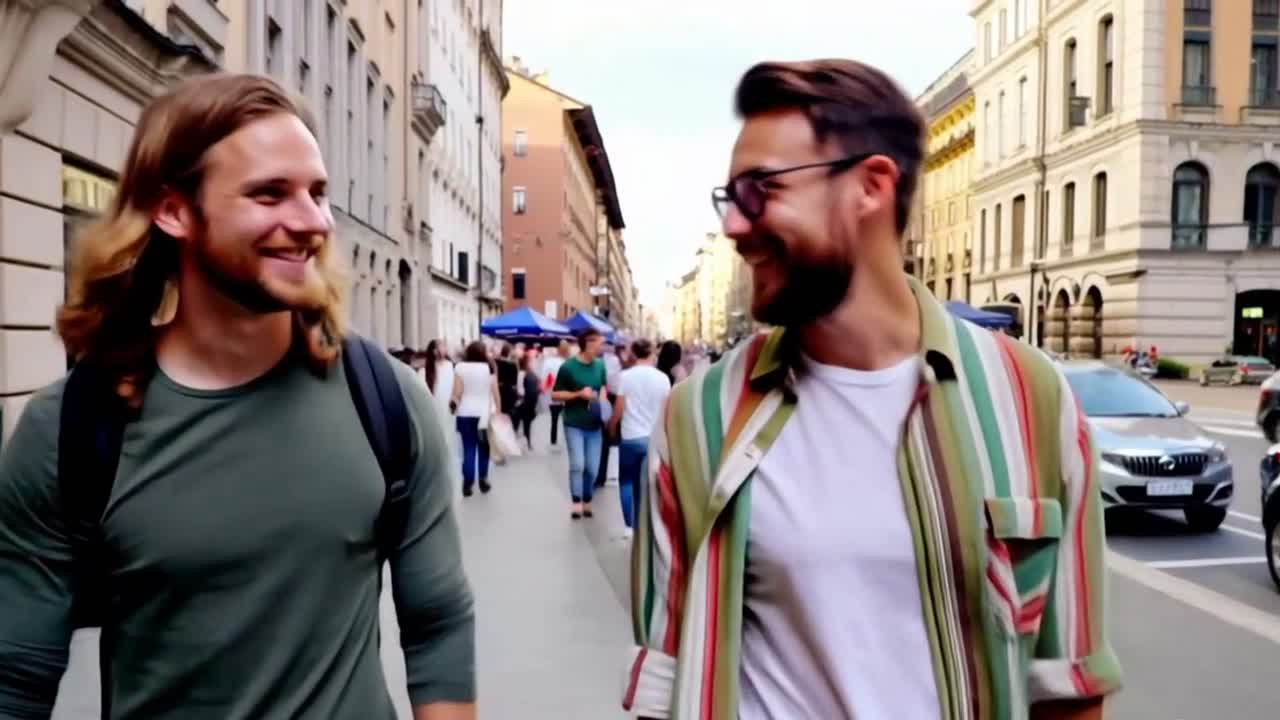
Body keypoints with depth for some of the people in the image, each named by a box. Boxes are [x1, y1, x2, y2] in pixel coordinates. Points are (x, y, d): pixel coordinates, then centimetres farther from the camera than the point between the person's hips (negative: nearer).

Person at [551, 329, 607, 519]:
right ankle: (576, 503, 3)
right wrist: (578, 394, -17)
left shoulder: (600, 366, 3)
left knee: (592, 467, 4)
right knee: (577, 464, -9)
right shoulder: (568, 367, -8)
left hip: (594, 425, 4)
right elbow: (555, 395, -5)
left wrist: (602, 401, -2)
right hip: (574, 424, -3)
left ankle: (587, 501, 21)